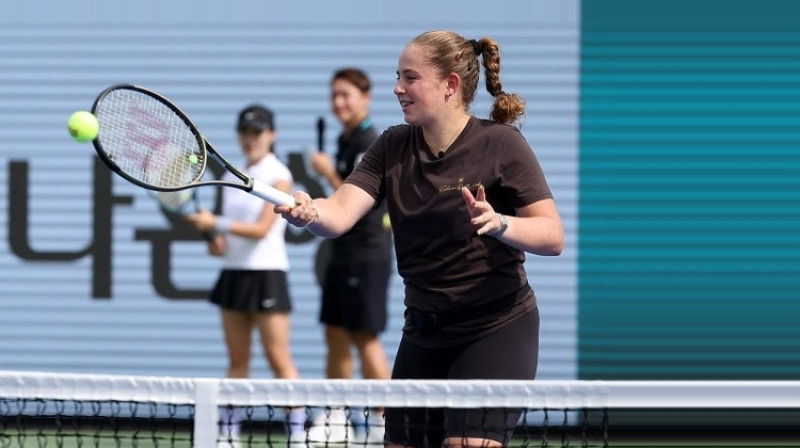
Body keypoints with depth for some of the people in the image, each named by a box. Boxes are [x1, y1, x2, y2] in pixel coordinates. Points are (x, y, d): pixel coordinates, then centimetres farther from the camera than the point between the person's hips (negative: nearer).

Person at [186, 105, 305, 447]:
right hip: (234, 270, 6)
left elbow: (261, 228, -15)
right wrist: (218, 242, -2)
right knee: (237, 359, 8)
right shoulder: (232, 176, 12)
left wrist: (215, 224, -22)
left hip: (266, 274, -6)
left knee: (278, 358, -8)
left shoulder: (279, 176, -7)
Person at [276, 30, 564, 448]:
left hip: (495, 330, -6)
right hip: (423, 331, 6)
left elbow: (553, 237, -16)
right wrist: (309, 212, -36)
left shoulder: (500, 144, -12)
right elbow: (340, 213, -13)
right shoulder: (392, 147, 1)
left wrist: (500, 224, -35)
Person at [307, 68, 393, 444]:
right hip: (342, 254, 10)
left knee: (366, 337, -8)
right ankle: (335, 418, 18)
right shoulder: (346, 142, 15)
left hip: (366, 256, -10)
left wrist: (329, 173, -11)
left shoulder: (370, 143, -15)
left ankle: (383, 421, -3)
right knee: (336, 335, 12)